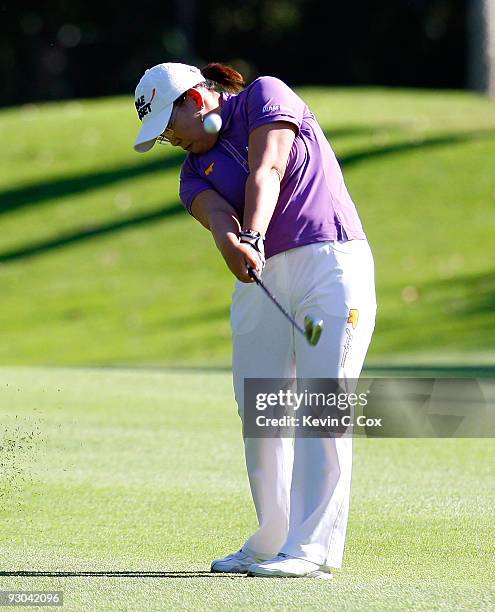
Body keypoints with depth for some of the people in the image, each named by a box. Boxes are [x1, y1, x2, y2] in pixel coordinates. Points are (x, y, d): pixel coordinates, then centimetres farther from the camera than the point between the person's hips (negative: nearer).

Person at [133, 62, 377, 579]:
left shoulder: (265, 95, 5)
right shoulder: (195, 171, 16)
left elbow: (266, 171, -12)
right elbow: (216, 216, -7)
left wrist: (254, 235, -28)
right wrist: (232, 245, -30)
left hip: (332, 264, -6)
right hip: (260, 280, 6)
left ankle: (314, 548, -17)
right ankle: (272, 541, 9)